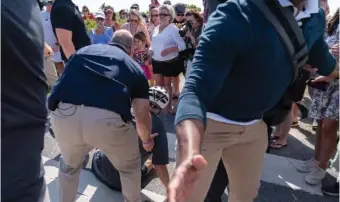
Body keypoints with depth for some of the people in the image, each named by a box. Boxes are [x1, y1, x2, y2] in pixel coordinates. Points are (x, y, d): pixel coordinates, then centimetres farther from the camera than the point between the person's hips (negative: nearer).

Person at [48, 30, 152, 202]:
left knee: (69, 166, 36)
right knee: (130, 167, 29)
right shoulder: (134, 66, 23)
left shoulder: (83, 50, 30)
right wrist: (147, 140, 40)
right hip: (108, 119, -2)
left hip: (64, 114, 3)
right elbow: (142, 117, 19)